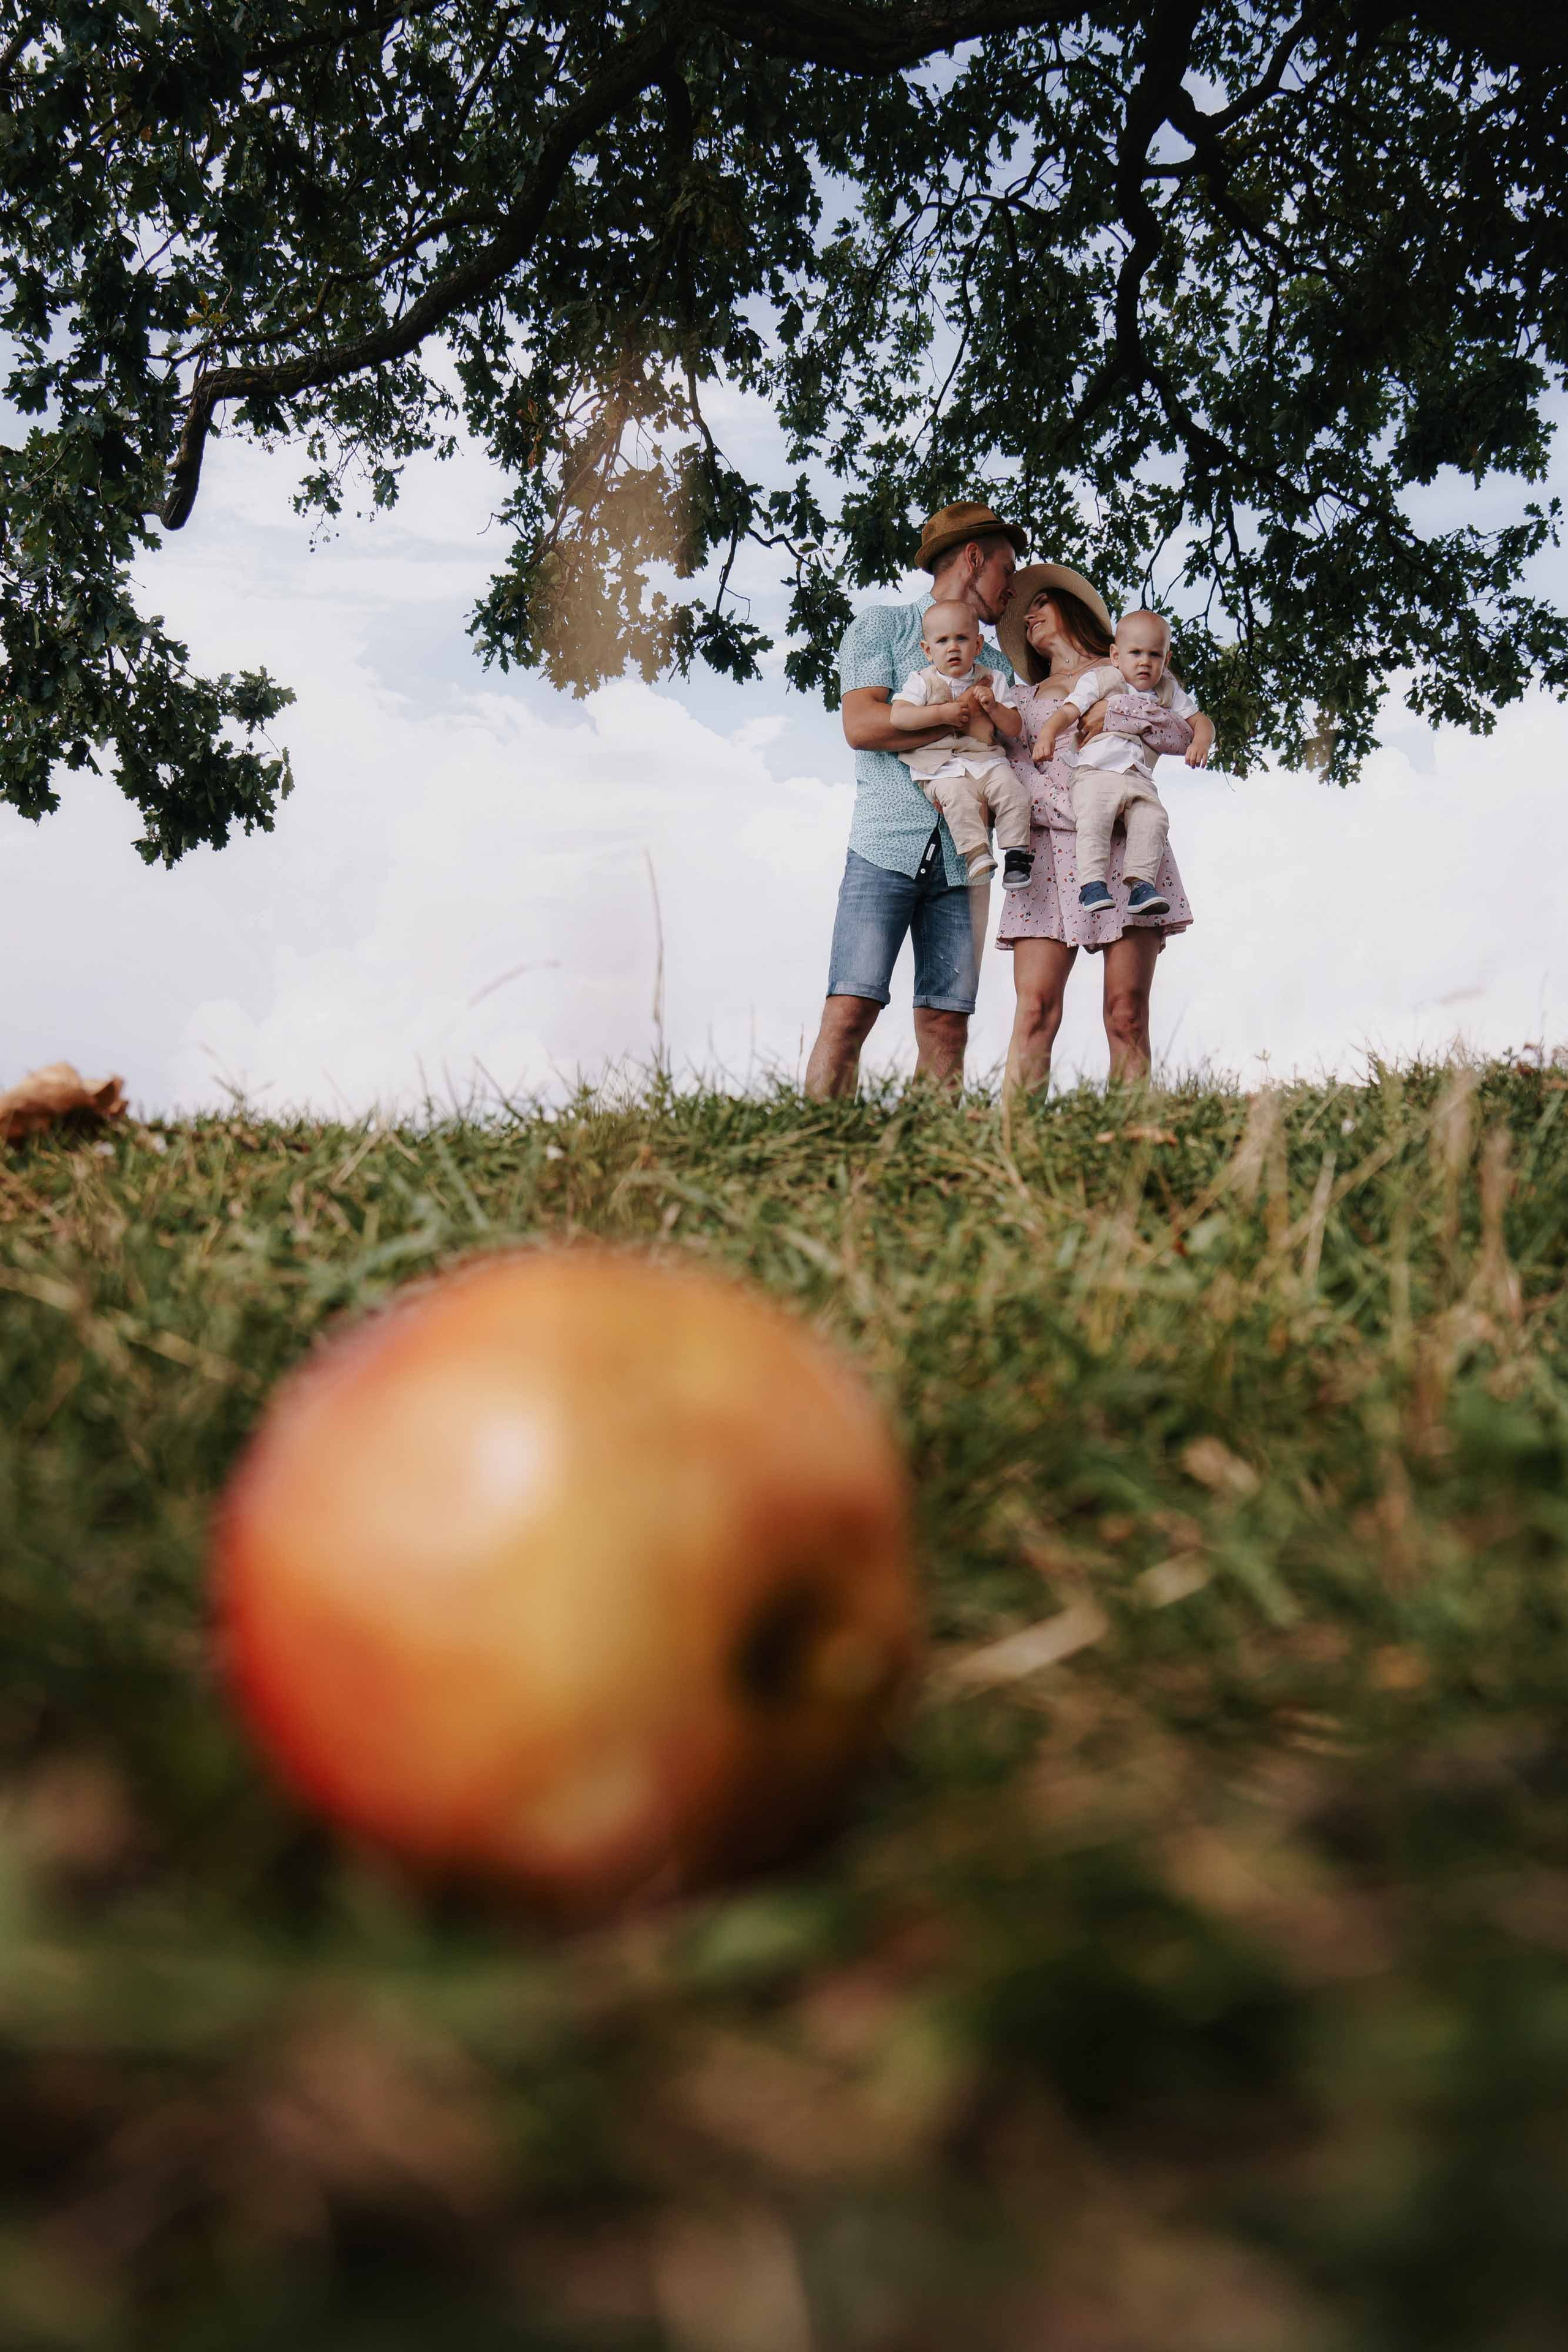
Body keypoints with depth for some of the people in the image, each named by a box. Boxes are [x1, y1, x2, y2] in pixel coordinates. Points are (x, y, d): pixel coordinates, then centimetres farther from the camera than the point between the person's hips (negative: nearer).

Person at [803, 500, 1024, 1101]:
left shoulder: (999, 664, 26)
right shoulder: (881, 626, 10)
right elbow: (861, 725, -6)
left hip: (962, 860, 5)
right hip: (887, 847, -4)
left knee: (946, 1024, -4)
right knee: (850, 1009, -14)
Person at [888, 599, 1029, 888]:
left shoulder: (991, 681, 14)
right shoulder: (922, 682, 6)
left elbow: (1015, 728, 12)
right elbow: (897, 716, -11)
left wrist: (993, 707, -8)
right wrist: (943, 713, -15)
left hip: (988, 759, 3)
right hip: (943, 766, -3)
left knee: (1012, 789, -24)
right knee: (959, 795, -33)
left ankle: (1016, 851, -16)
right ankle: (976, 853, -31)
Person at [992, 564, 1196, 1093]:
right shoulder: (1023, 699, 26)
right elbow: (1020, 782, 9)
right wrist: (1083, 811, -10)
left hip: (1128, 849, -1)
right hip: (1049, 852, 1)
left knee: (1128, 1012, -11)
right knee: (1035, 1006, -16)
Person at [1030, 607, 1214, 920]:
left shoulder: (1169, 692, 23)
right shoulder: (1098, 681, 13)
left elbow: (1201, 722, 22)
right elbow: (1067, 711, 1)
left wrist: (1200, 742, -2)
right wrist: (1047, 734, -20)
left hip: (1140, 780, 3)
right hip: (1095, 772, -3)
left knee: (1153, 820, -24)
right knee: (1094, 819, -30)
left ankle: (1140, 882, -23)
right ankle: (1091, 882, -31)